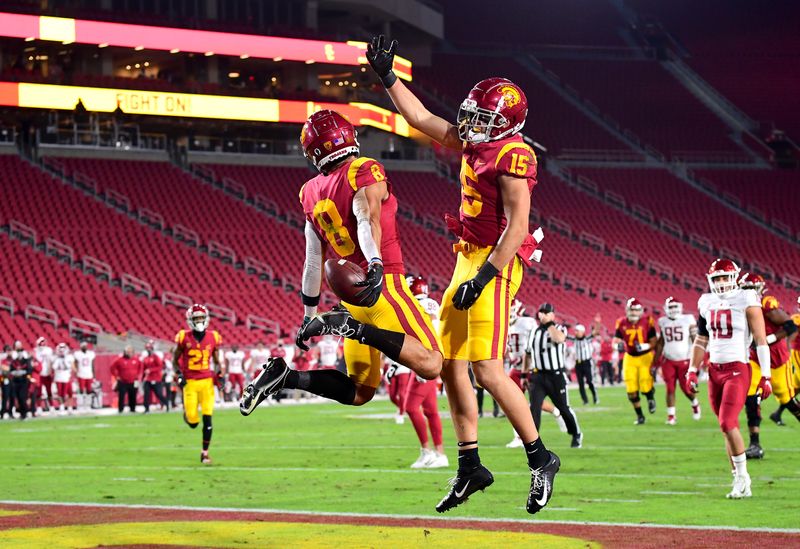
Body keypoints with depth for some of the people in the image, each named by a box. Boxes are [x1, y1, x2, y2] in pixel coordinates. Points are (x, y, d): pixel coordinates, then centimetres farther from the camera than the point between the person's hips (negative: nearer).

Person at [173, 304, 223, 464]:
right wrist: (179, 375, -8)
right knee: (193, 423, -3)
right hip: (190, 383, -2)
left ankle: (205, 453, 7)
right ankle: (187, 413, 35)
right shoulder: (184, 338, -6)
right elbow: (175, 360, 6)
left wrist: (219, 374, -3)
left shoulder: (213, 338, 1)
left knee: (207, 419, -5)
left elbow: (216, 361, 13)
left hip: (207, 382, 2)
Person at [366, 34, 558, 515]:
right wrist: (387, 76, 20)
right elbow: (422, 119, 22)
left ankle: (540, 458, -2)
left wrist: (483, 276, -25)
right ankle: (470, 466, 16)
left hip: (495, 263, -10)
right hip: (469, 259, 10)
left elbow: (517, 227, -21)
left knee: (487, 369, -14)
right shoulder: (476, 145, 11)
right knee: (451, 366, 9)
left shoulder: (510, 156, -16)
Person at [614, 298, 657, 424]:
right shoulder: (622, 323, -3)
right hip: (630, 358, 3)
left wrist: (646, 346, -27)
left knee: (646, 387, -11)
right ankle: (639, 416, 17)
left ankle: (651, 397, 28)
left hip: (645, 356, -3)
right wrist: (618, 344, -24)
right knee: (631, 390, -1)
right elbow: (616, 340, -1)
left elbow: (653, 342, -6)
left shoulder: (647, 321, -10)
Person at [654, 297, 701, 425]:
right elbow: (660, 343, 13)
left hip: (685, 360, -3)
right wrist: (655, 361, 13)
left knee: (686, 388, -1)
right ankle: (671, 415, 4)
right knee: (670, 388, -2)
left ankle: (695, 404, 29)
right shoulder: (663, 322, 4)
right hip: (668, 360, 3)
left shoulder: (688, 320, -5)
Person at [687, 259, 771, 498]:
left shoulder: (746, 301, -6)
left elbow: (761, 341, -7)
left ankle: (742, 477, -2)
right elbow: (701, 341, 20)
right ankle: (741, 483, 14)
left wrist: (765, 376, -11)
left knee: (728, 424, -16)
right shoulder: (707, 303, 10)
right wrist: (692, 370, 12)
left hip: (737, 369, -6)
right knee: (726, 427, 7)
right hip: (714, 371, 6)